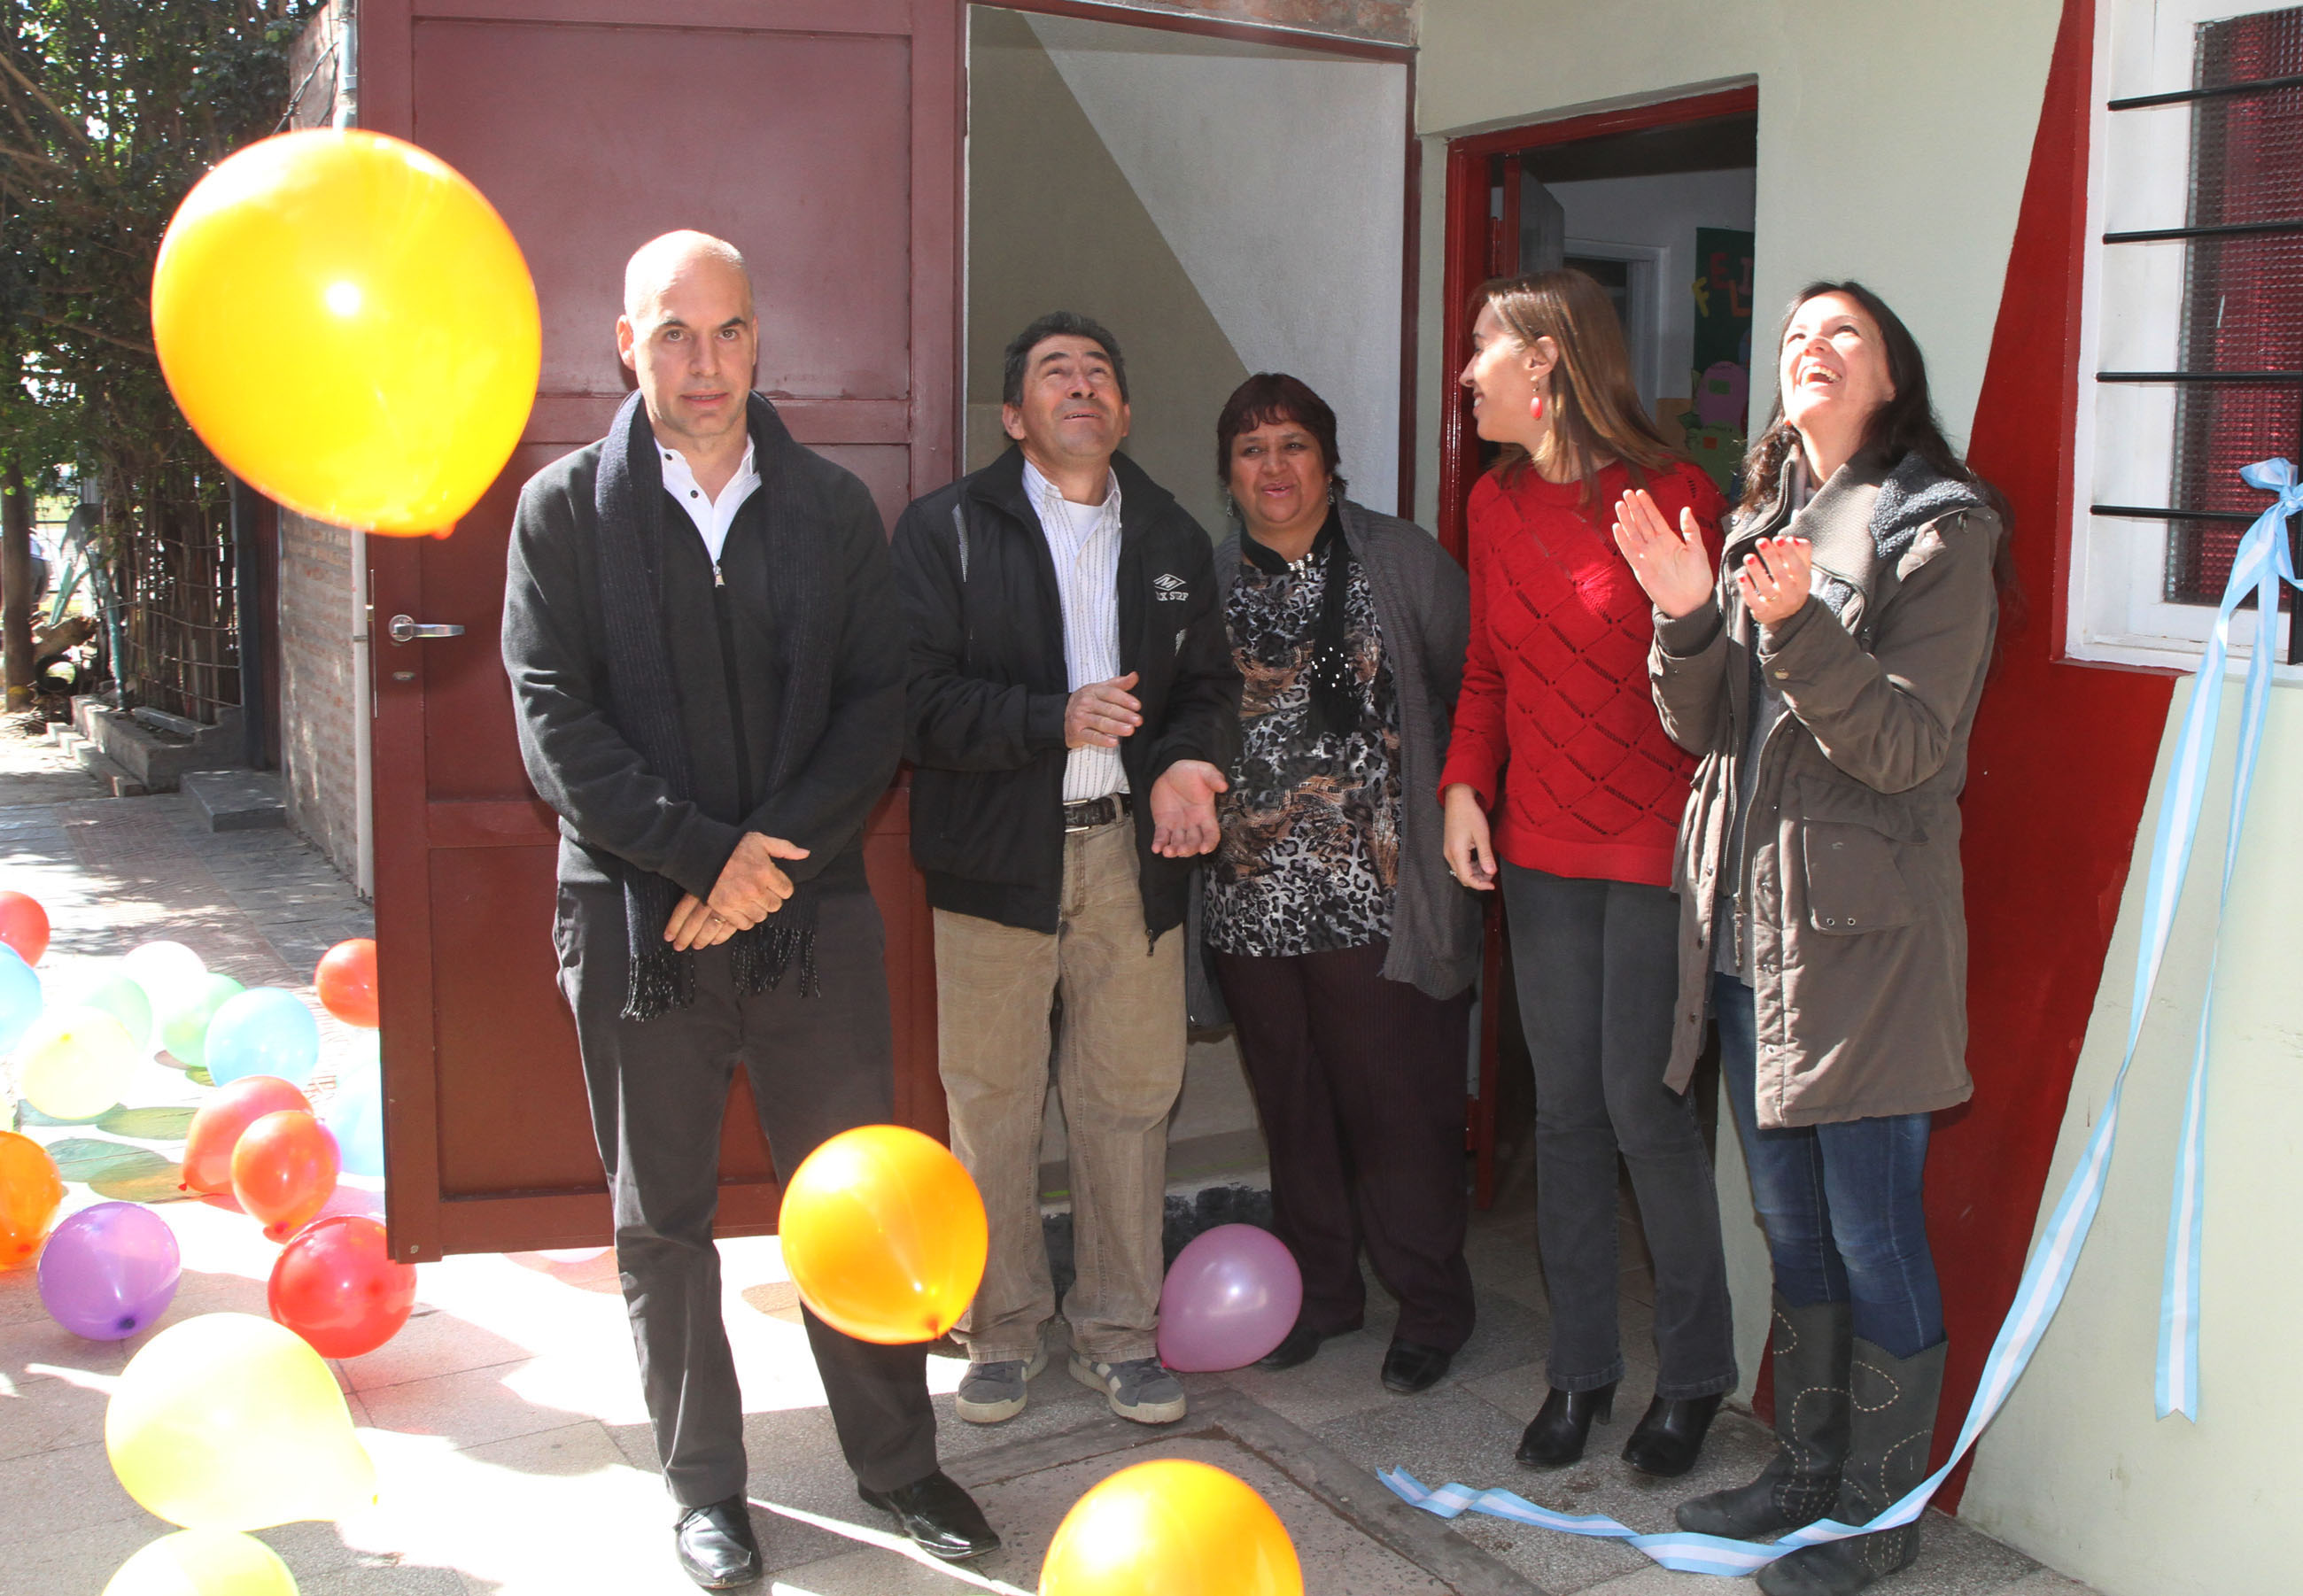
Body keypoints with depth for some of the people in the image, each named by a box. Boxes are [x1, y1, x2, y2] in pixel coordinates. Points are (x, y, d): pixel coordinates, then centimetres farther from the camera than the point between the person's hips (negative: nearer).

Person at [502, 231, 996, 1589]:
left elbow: (879, 709, 1)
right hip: (637, 917, -1)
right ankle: (706, 1486, 25)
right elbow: (557, 726, -6)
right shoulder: (567, 508, 1)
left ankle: (898, 1457, 25)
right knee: (664, 1217, 10)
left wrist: (774, 857, -12)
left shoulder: (834, 508, 7)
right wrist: (706, 855, -15)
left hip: (813, 913, 1)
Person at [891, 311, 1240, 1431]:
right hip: (997, 859, -3)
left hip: (1133, 853, 3)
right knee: (991, 1105, 5)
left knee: (1128, 1102, 8)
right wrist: (1058, 720, -22)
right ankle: (1003, 1332, 22)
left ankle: (1119, 1333, 22)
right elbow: (919, 699, -10)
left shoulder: (1174, 539, 13)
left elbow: (1209, 683, 12)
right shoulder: (946, 528, -1)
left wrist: (1190, 762, -10)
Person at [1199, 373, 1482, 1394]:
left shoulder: (1401, 560, 0)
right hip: (1252, 896, 4)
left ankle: (1430, 1306, 19)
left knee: (1398, 1104, 1)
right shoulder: (1209, 580, 9)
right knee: (1293, 1108, 13)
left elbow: (1473, 688, 0)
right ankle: (1319, 1290, 30)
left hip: (1377, 896, -3)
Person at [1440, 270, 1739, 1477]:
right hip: (1539, 845, 6)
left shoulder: (1674, 496, -9)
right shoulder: (1496, 504, 10)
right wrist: (1464, 787, 2)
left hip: (1656, 843, -5)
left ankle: (1694, 1370, 16)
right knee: (1564, 1108, 9)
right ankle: (1580, 1365, 21)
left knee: (1642, 1103, -3)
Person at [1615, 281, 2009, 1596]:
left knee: (1872, 1229, 1)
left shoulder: (1940, 530, -6)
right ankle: (1806, 1470, 30)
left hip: (1863, 922, -7)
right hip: (1749, 913, 7)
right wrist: (1690, 618, -10)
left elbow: (1907, 744, -15)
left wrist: (1798, 627, -27)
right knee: (1793, 1223, 16)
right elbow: (1707, 726, 8)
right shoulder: (1765, 518, 13)